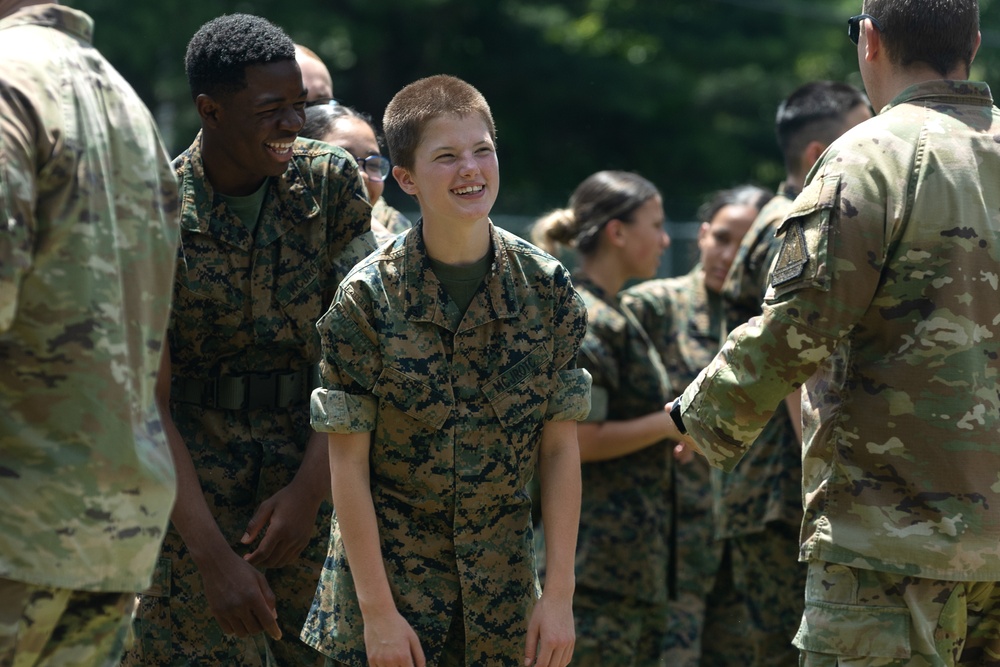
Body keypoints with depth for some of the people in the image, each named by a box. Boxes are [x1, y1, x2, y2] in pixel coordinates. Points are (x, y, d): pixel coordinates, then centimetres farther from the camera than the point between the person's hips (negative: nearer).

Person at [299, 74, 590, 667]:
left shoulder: (546, 288, -2)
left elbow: (560, 447, 0)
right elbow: (348, 463, -9)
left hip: (502, 578, 2)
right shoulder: (369, 296, -9)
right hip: (389, 568, -2)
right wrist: (378, 609, -13)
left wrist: (560, 594, -5)